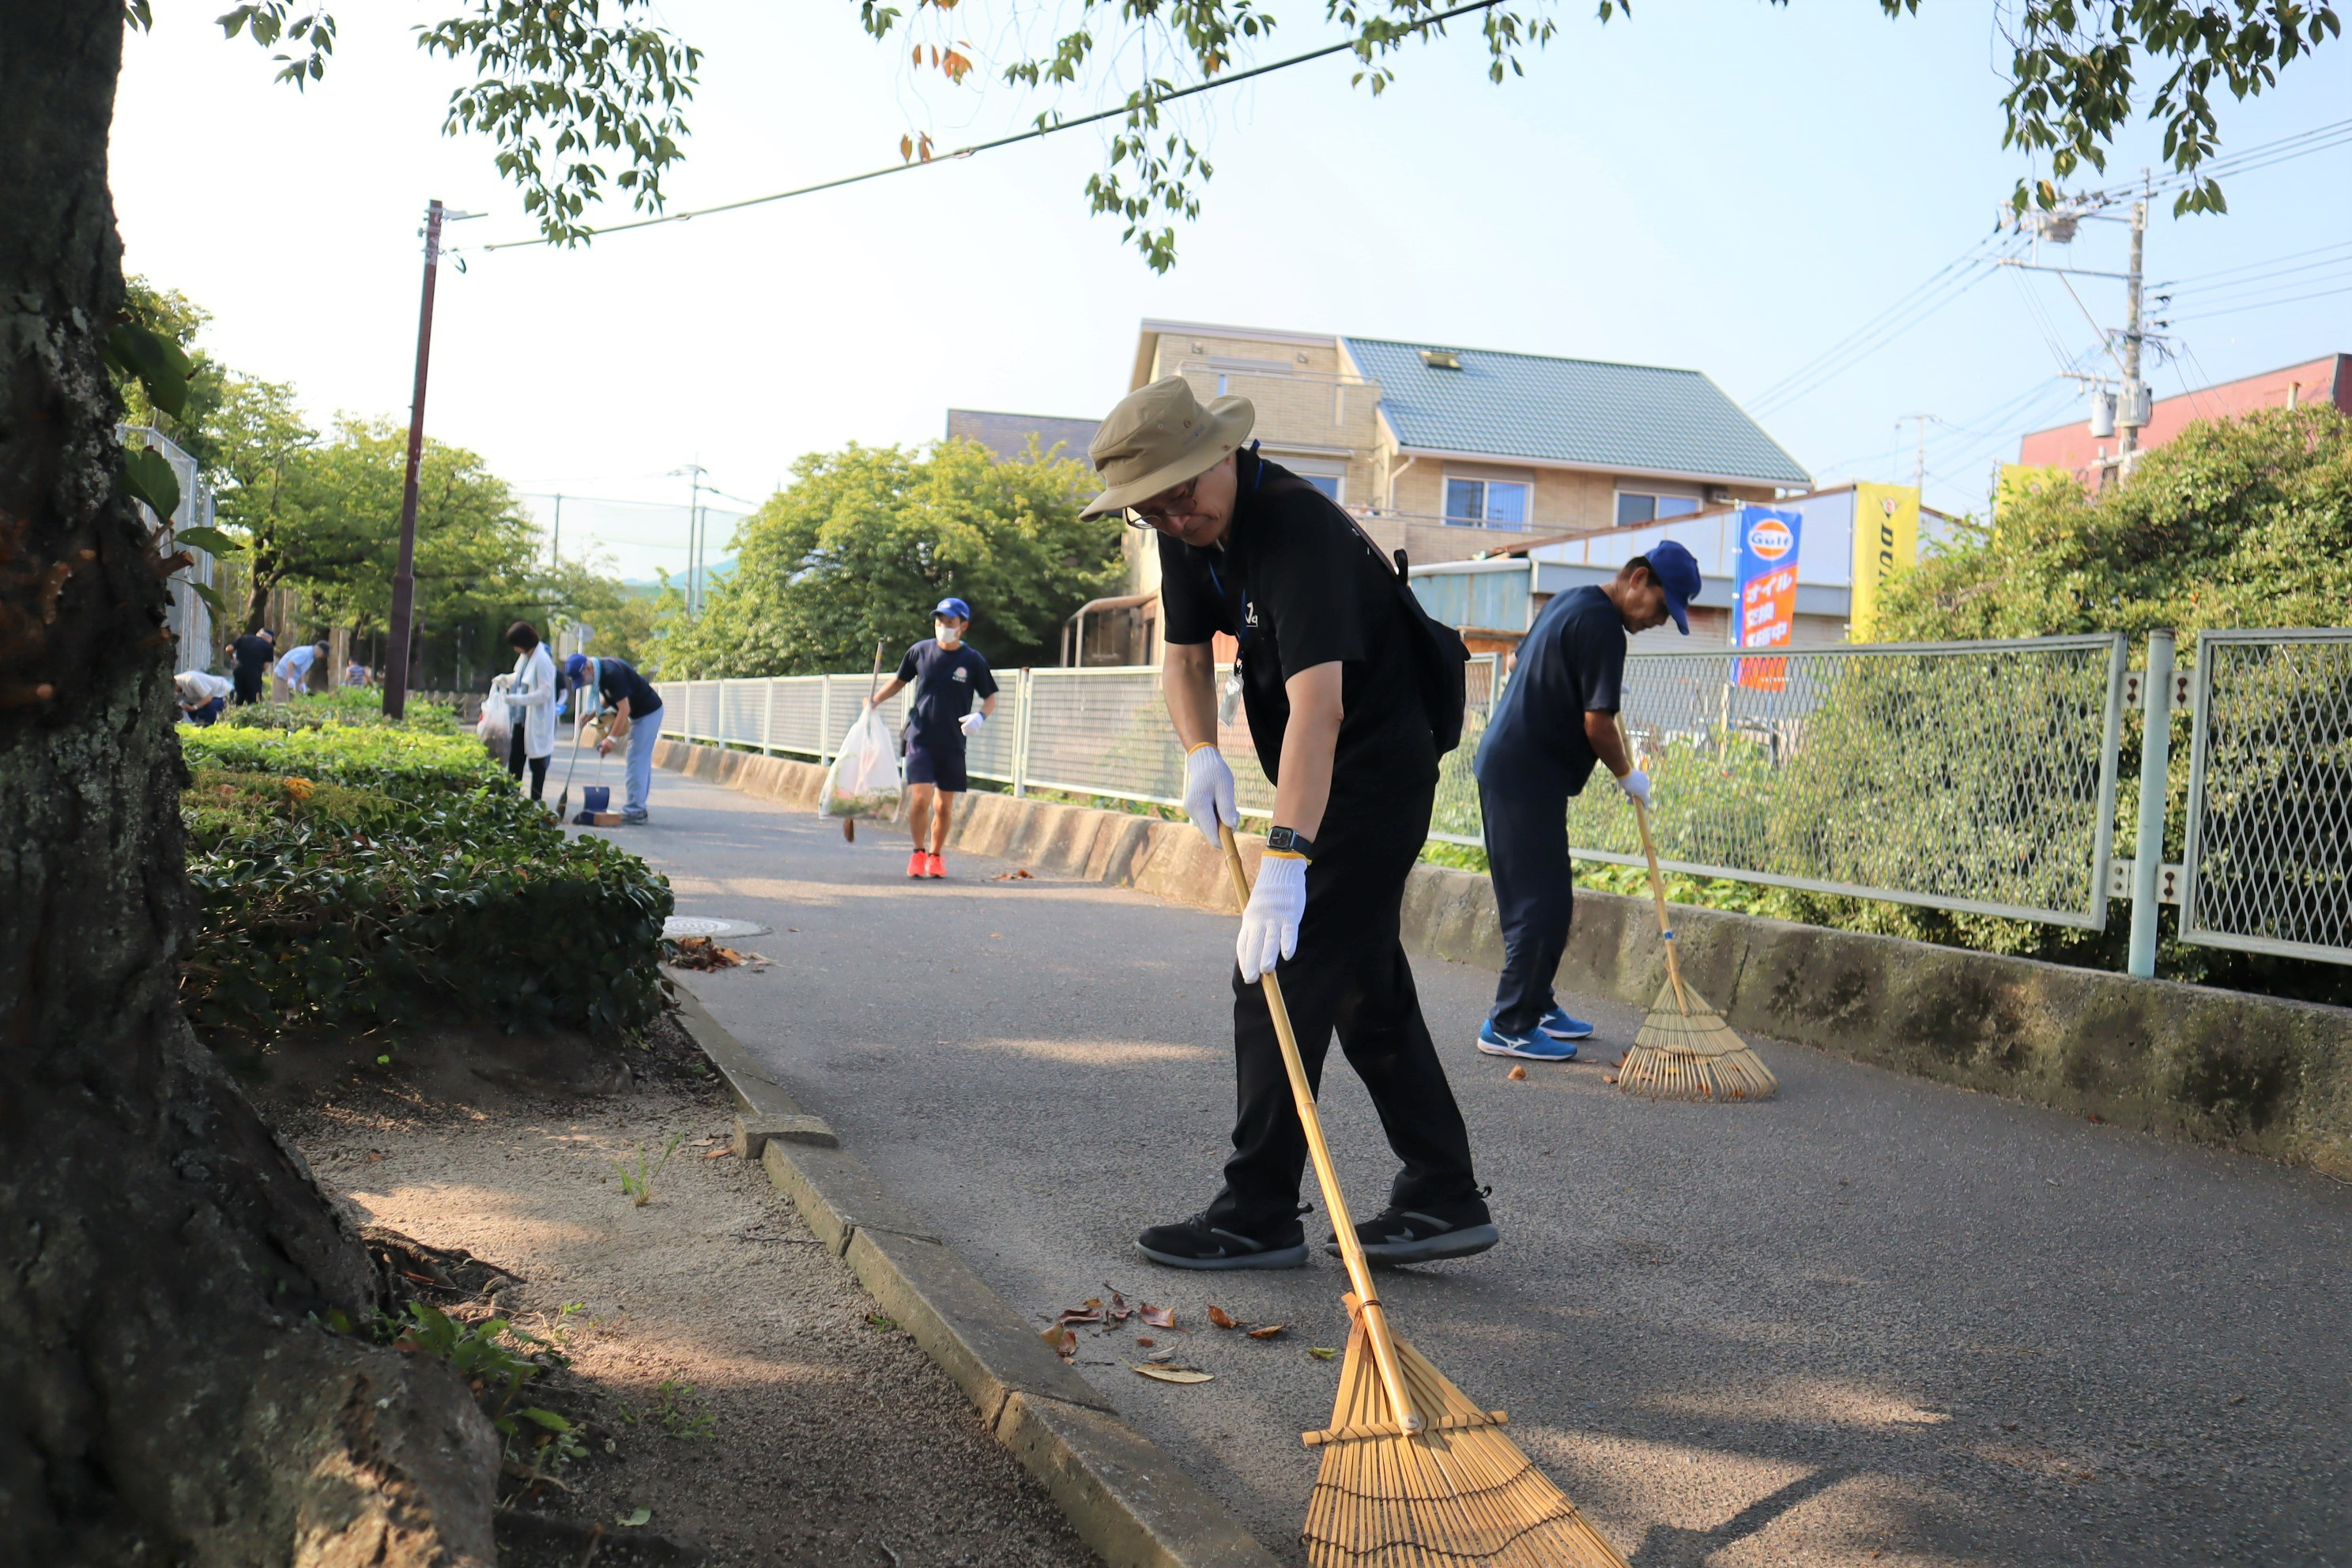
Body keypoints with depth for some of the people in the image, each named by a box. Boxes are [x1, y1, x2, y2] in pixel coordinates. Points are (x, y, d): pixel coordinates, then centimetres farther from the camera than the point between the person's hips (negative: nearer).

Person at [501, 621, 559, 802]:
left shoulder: (542, 661, -18)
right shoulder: (524, 657, 8)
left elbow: (545, 692, -22)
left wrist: (518, 699, -28)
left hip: (536, 721, -9)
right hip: (521, 719, 9)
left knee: (537, 763, 3)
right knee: (515, 760, 12)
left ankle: (536, 801, 11)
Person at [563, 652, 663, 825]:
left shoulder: (612, 673, -26)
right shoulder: (601, 671, 3)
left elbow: (625, 709, -27)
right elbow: (609, 698, 17)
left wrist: (612, 738, -26)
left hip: (648, 713, -10)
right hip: (639, 713, 10)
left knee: (637, 762, -10)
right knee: (642, 762, 12)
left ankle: (633, 812, -8)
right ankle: (638, 809, 16)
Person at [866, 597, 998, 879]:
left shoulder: (973, 660, -2)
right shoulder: (920, 651, 1)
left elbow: (991, 698, 5)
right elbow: (900, 681, 16)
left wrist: (980, 717, -16)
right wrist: (875, 700, 2)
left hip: (953, 744, 1)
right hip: (920, 738, 0)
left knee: (944, 806, 6)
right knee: (920, 798, -13)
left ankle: (935, 856, 26)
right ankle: (918, 853, 7)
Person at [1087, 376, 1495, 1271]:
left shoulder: (1296, 530, -29)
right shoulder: (1190, 533, 1)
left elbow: (1319, 703, -39)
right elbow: (1185, 656, 10)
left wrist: (1286, 860, -47)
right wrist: (1201, 753, -12)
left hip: (1374, 775, -10)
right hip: (1325, 785, 10)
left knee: (1280, 980, -9)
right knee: (1368, 990, 13)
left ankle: (1258, 1215, 1)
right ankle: (1445, 1199, 20)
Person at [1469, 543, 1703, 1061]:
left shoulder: (1569, 601, 15)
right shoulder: (1602, 626, -16)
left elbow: (1525, 662, 31)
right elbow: (1597, 723, -18)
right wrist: (1627, 775, -1)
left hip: (1503, 766, 10)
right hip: (1529, 779, -10)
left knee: (1539, 901, 17)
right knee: (1543, 904, -7)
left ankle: (1535, 1006, 26)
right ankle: (1510, 1027, -3)